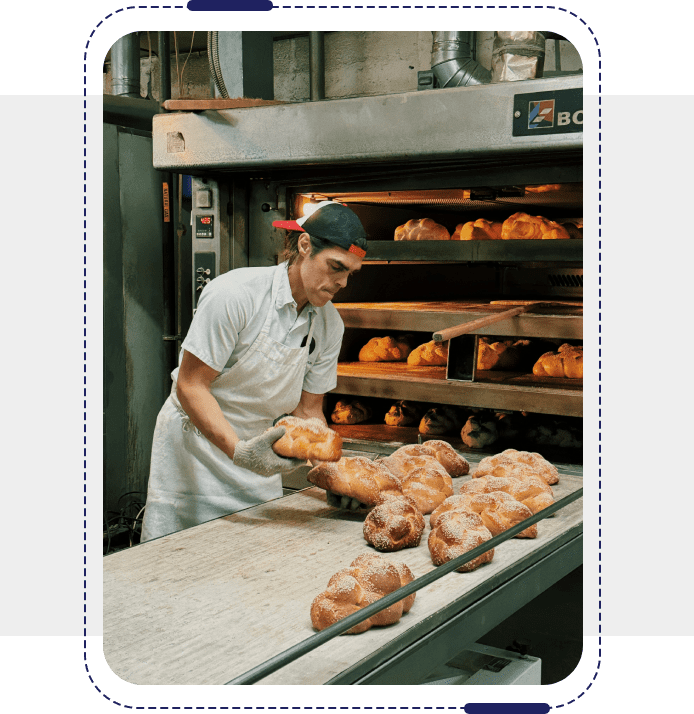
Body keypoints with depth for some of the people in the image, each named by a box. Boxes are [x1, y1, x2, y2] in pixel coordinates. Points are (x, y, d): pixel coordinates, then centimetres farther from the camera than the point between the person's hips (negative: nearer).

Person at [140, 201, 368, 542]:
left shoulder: (329, 325, -5)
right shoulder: (233, 294, -24)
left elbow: (308, 409, 3)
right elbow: (190, 386, -23)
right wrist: (238, 450, -35)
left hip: (258, 450, 6)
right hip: (195, 441, -5)